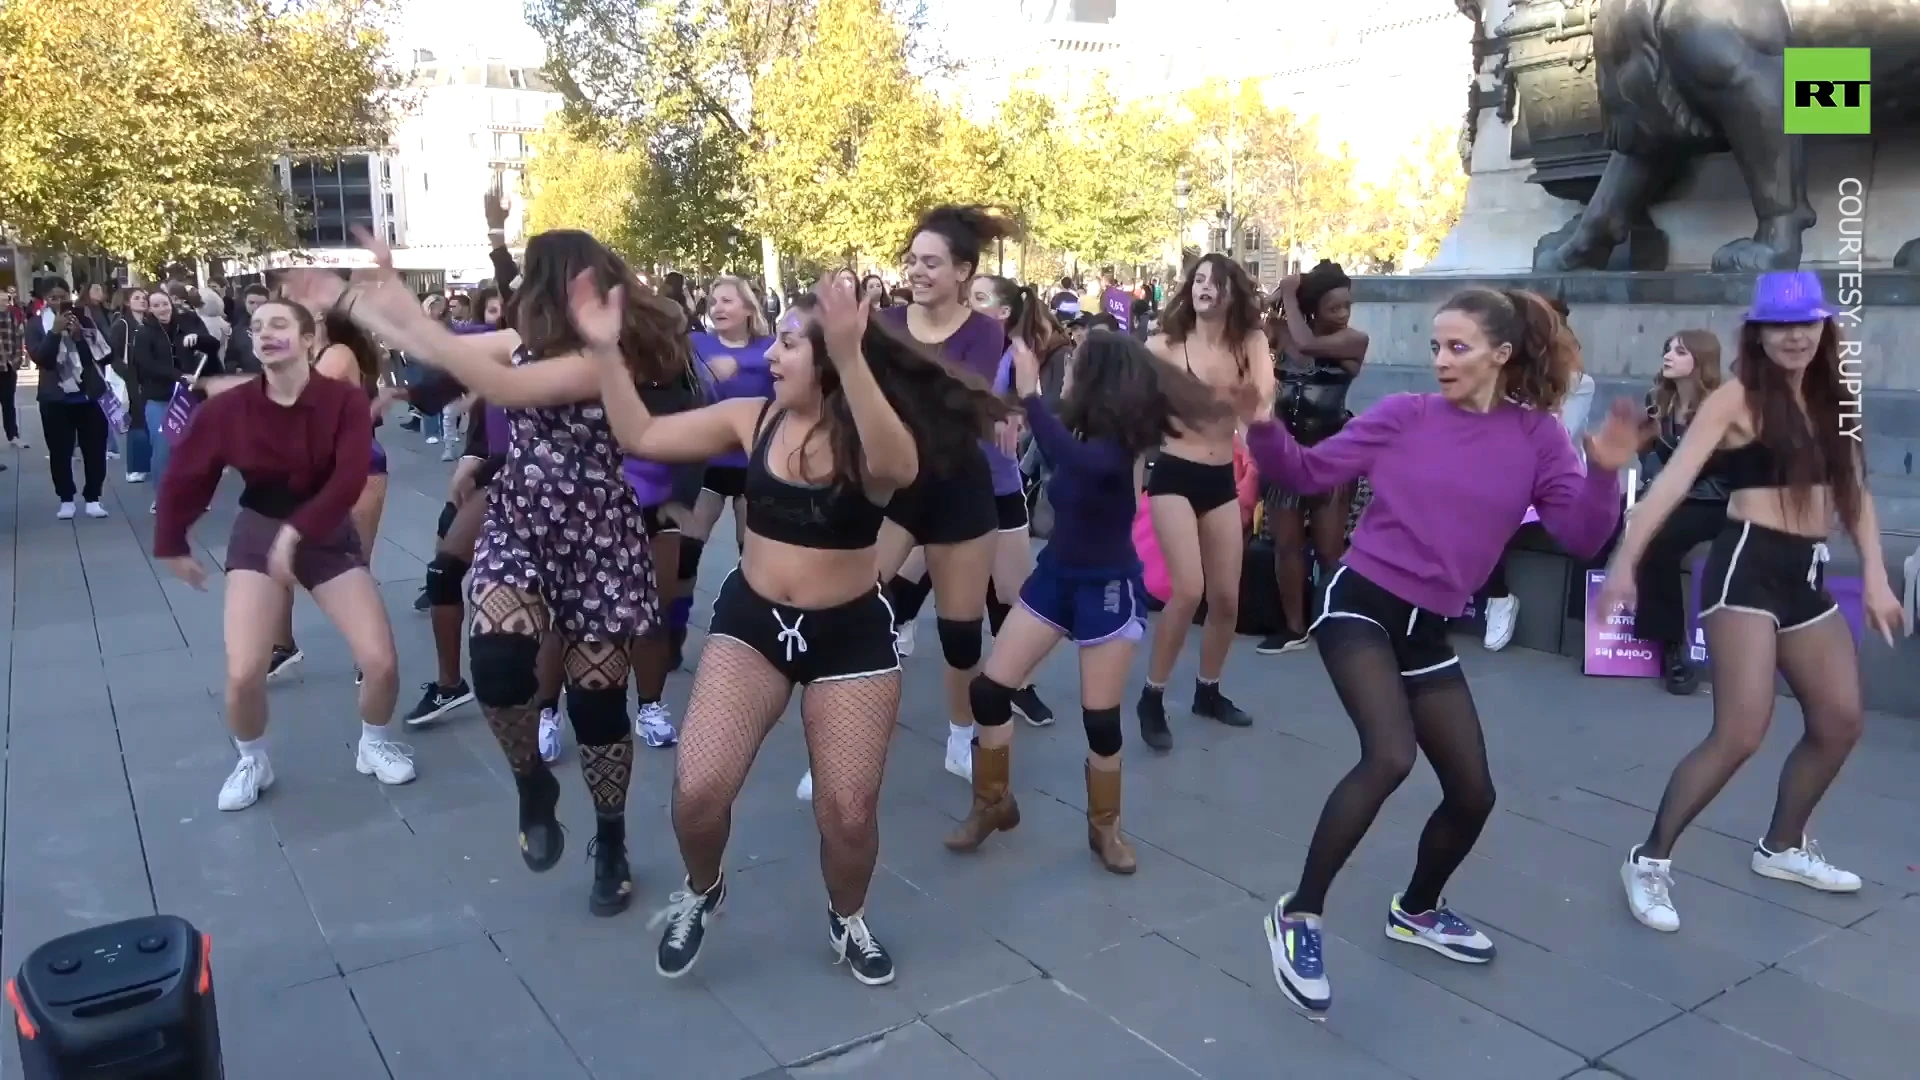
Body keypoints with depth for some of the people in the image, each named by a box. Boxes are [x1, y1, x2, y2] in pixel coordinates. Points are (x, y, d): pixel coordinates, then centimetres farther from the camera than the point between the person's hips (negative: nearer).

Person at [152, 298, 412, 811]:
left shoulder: (344, 401, -15)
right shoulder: (228, 407, -11)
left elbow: (349, 479, -24)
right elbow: (183, 477, 0)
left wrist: (296, 531, -31)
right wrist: (172, 546, 8)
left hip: (328, 534, 0)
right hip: (258, 535, 1)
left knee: (381, 661, -10)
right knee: (243, 673, -13)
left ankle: (374, 744, 21)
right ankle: (252, 762, 17)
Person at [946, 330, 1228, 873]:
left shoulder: (1116, 445, -24)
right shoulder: (1082, 430, -4)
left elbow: (1069, 459, -45)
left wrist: (1031, 394, -39)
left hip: (1108, 588, -6)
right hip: (1055, 574, 7)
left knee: (1101, 720, -1)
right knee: (988, 690, 1)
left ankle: (1105, 827, 24)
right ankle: (992, 804, 21)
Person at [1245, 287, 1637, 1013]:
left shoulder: (1536, 437, 1)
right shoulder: (1404, 416, -3)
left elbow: (1581, 538, -5)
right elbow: (1310, 474, -2)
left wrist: (1605, 473, -22)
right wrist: (1265, 428, -19)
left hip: (1427, 628, 5)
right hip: (1360, 604, -4)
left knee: (1473, 793, 10)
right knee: (1390, 756, -27)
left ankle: (1416, 910, 39)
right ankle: (1298, 916, -13)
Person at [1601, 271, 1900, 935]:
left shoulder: (1833, 401, 14)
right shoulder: (1737, 399, -7)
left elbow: (1854, 492, 15)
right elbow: (1674, 480, -17)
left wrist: (1874, 576, 5)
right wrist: (1625, 561, -28)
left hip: (1806, 575, 8)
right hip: (1747, 568, -8)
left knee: (1840, 721, 15)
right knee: (1741, 733, -15)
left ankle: (1782, 847, 35)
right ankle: (1650, 861, -1)